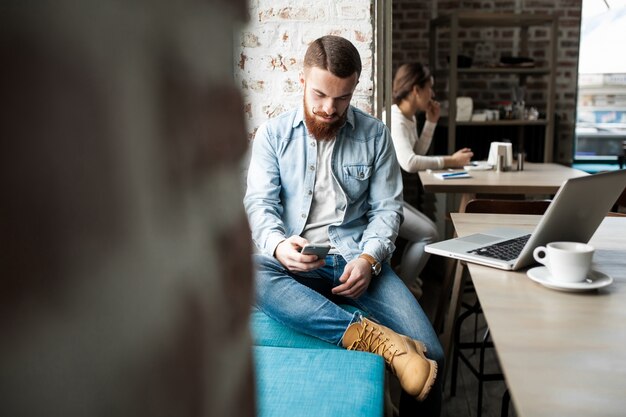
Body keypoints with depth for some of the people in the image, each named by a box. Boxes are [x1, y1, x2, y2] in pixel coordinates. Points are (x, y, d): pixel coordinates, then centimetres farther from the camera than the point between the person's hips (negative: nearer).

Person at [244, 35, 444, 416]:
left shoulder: (375, 135, 7)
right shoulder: (273, 134, 6)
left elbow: (387, 208, 5)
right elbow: (260, 202, -2)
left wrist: (369, 259, -15)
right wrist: (278, 245, -25)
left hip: (358, 257, 0)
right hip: (294, 260, 0)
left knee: (430, 353, -21)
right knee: (248, 273, -37)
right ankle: (373, 336, -38)